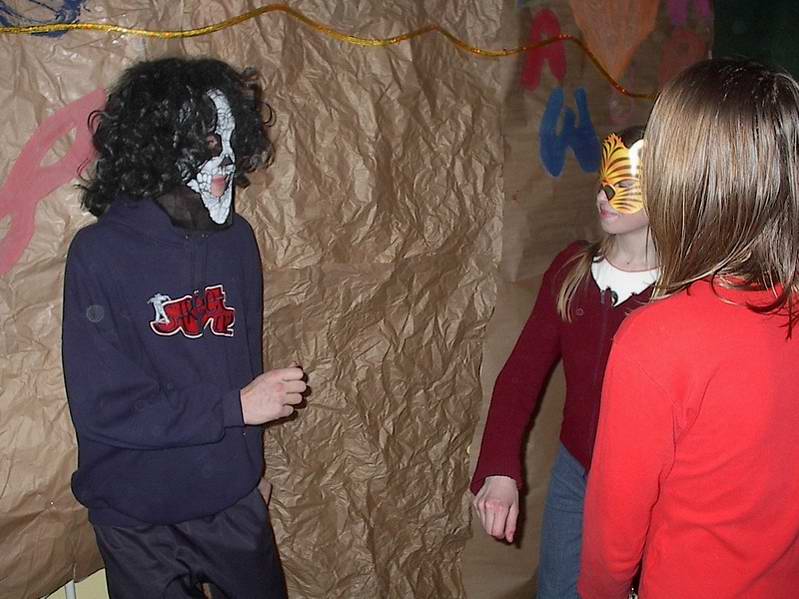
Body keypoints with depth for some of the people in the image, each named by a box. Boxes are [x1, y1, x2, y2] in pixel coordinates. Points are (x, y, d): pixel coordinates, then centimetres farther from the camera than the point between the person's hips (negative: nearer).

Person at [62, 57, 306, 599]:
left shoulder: (237, 238, -2)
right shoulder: (101, 253, -17)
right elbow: (103, 407, -20)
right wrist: (236, 406, -21)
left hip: (235, 503, 5)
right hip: (141, 525, -4)